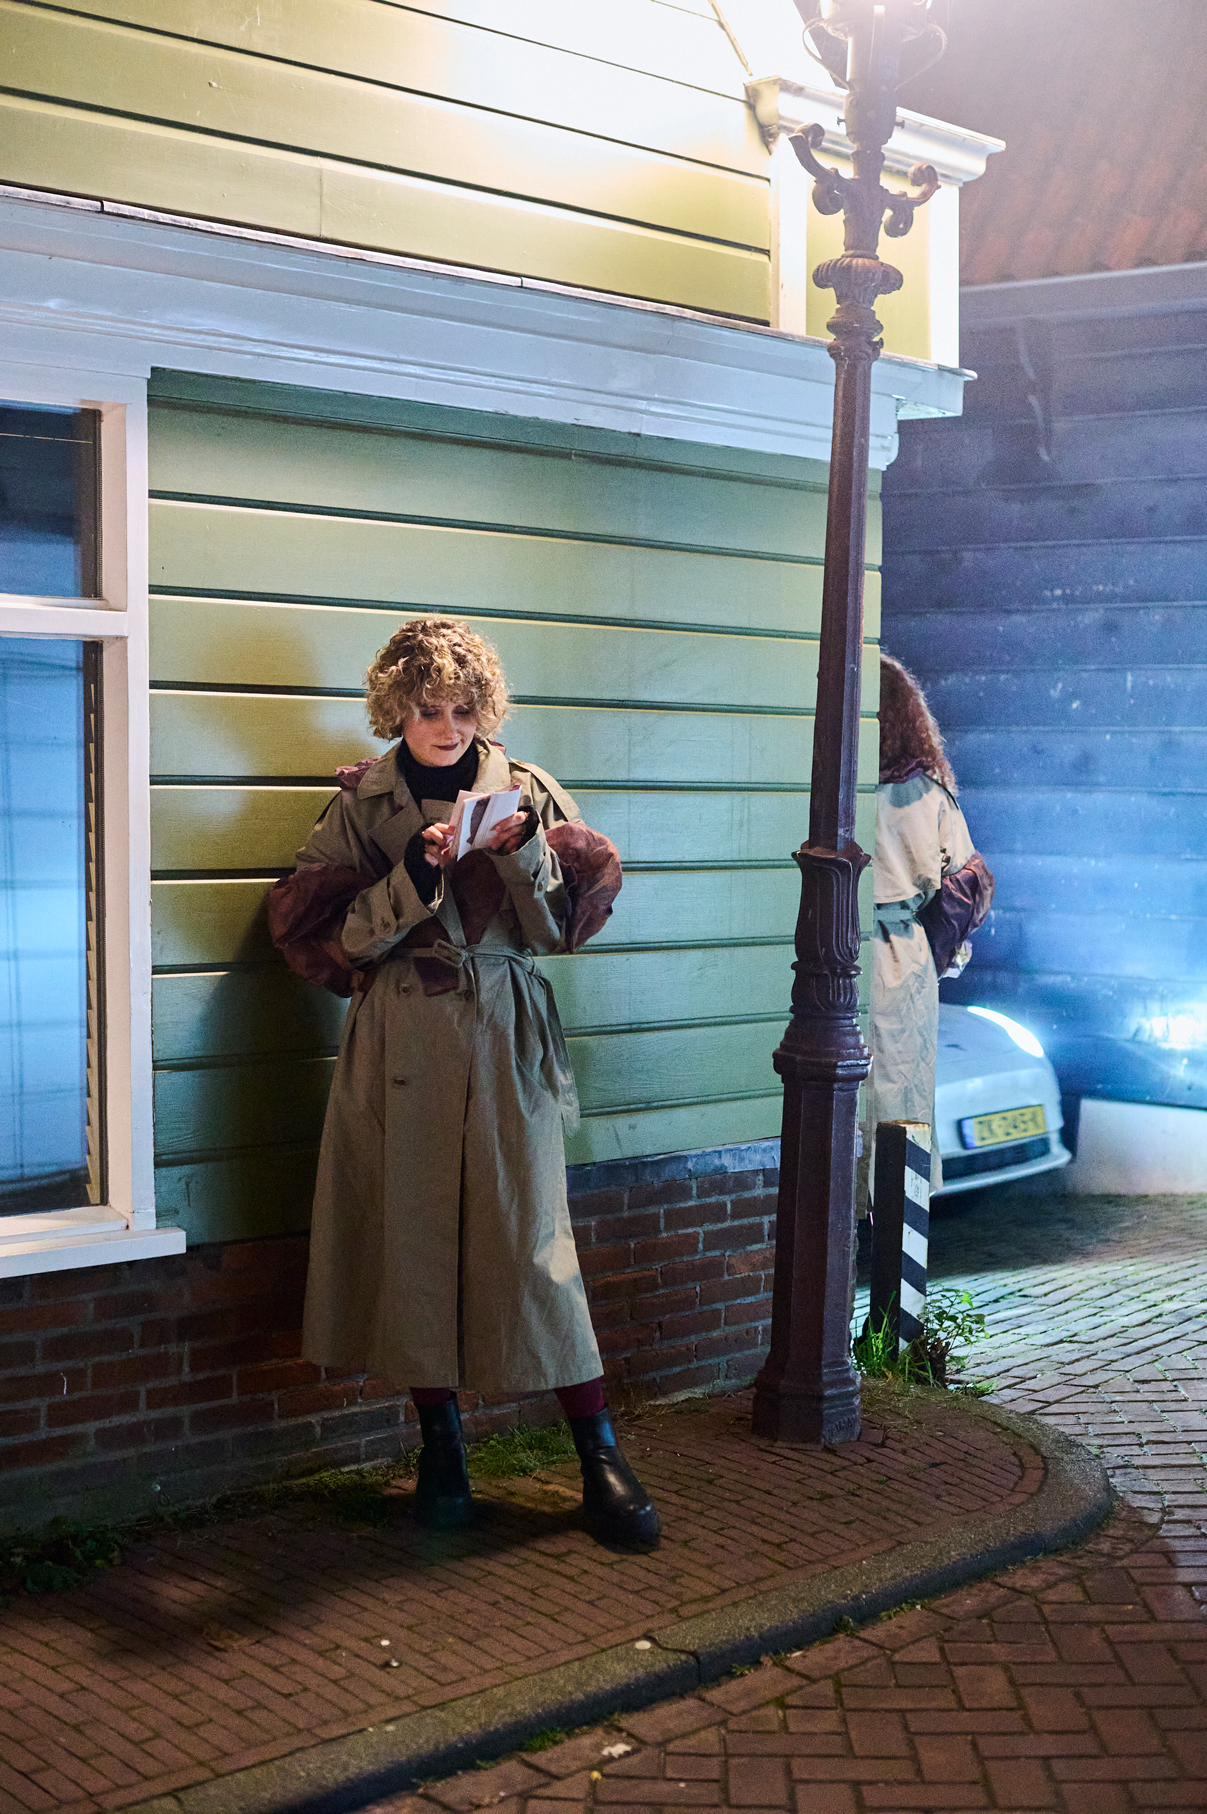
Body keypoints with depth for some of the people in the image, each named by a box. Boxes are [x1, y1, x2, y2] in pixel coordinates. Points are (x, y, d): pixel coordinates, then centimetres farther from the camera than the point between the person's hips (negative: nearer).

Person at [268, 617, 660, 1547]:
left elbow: (560, 924, 5)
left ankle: (600, 1453, 5)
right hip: (402, 1042, 1)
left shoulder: (526, 790, 7)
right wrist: (412, 876, -14)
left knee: (532, 1231, -3)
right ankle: (441, 1446, 18)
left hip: (506, 1035, 0)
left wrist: (524, 849, -12)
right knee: (414, 1234, 3)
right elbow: (323, 933, -2)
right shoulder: (361, 805, 5)